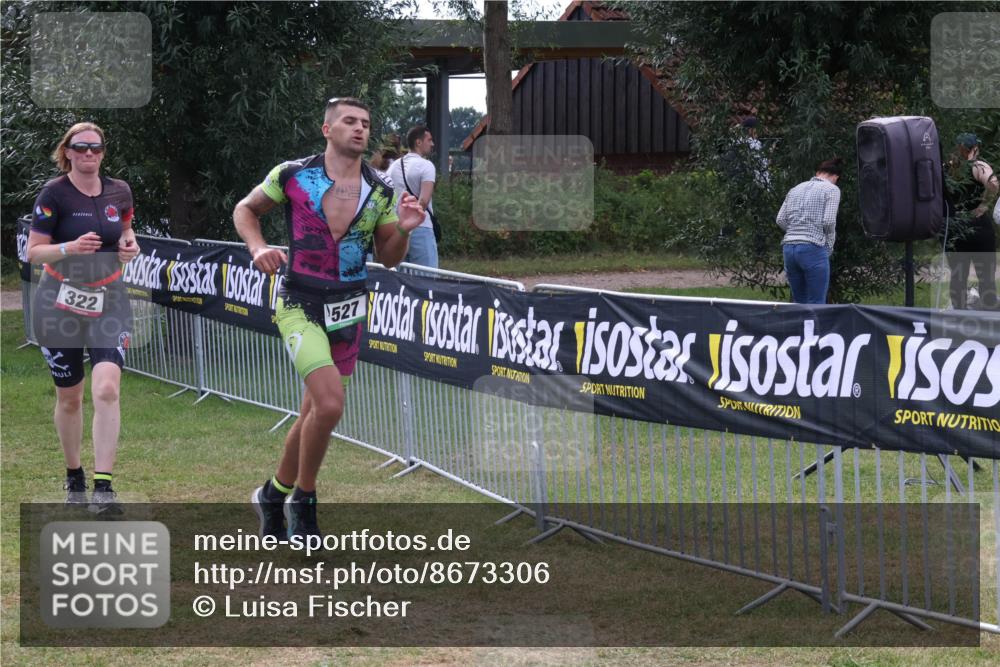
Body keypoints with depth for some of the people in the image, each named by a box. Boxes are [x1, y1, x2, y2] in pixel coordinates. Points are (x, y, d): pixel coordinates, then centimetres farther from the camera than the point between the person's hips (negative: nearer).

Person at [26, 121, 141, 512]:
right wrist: (71, 248, -26)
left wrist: (129, 246, -1)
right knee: (69, 397, 8)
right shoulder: (54, 194, -9)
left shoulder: (119, 192, 3)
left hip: (109, 302, 2)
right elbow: (33, 252, -9)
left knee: (107, 389, -17)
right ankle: (74, 477, 30)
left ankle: (103, 487, -18)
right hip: (60, 304, -2)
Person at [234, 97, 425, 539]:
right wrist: (257, 246, -10)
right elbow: (246, 209, 9)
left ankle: (274, 493, 34)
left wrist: (403, 230, -10)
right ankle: (303, 502, -1)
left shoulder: (380, 191, 4)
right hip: (300, 305, -5)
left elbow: (388, 258, 11)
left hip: (349, 310, 5)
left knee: (315, 411, 12)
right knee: (330, 403, -21)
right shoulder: (292, 175, -6)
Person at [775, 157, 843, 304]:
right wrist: (829, 246, 6)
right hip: (813, 248, -6)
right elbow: (829, 221, -10)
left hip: (789, 248, 6)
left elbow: (780, 220, 11)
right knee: (816, 304, -4)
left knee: (799, 303, 12)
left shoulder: (796, 189, 19)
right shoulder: (831, 189, 1)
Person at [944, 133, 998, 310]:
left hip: (951, 228, 4)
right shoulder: (978, 167, -8)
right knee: (986, 277, 3)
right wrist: (984, 205, -16)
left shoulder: (945, 169, 6)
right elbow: (992, 183, -27)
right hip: (979, 227, -4)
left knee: (957, 276, 11)